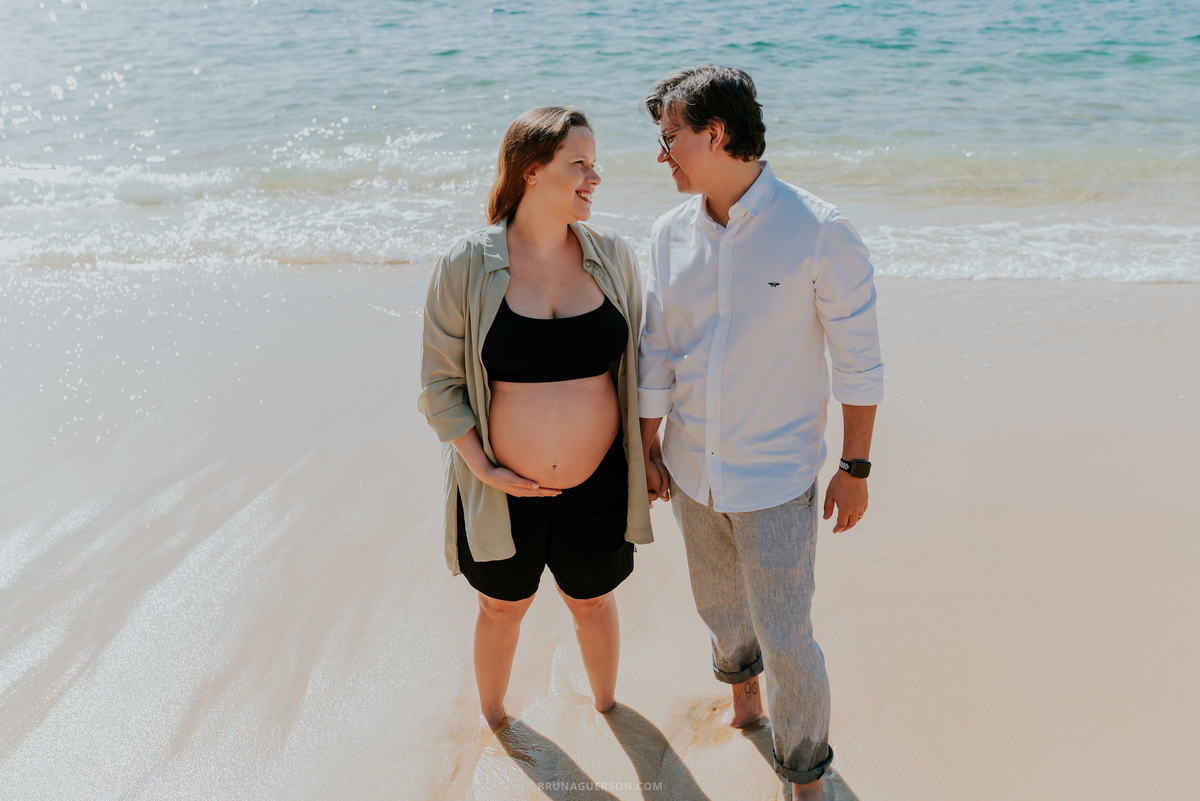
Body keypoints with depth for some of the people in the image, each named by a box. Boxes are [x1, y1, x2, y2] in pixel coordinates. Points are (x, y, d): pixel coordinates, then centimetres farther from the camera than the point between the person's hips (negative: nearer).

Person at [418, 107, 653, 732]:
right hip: (504, 490, -1)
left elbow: (635, 363, 5)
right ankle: (490, 716, 50)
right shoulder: (466, 267, -14)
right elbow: (439, 383, -7)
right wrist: (484, 469, -13)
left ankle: (607, 705, 51)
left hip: (598, 485, 2)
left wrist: (646, 456, 5)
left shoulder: (611, 256, -6)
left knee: (592, 601, 22)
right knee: (503, 606, 21)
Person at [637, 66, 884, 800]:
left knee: (786, 639, 3)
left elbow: (858, 358, -11)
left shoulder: (819, 232, -18)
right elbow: (658, 351, 6)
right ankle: (743, 689, 56)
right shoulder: (672, 233, -4)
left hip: (776, 476, -5)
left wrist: (857, 467, -8)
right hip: (694, 467, 5)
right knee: (719, 601, 25)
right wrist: (649, 449, 9)